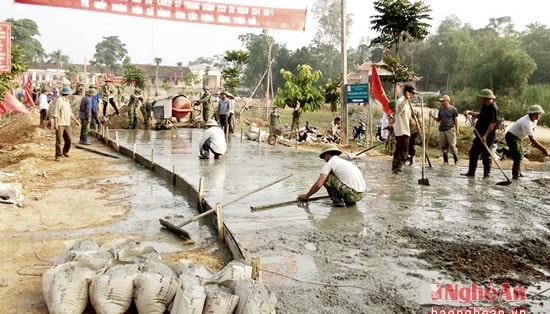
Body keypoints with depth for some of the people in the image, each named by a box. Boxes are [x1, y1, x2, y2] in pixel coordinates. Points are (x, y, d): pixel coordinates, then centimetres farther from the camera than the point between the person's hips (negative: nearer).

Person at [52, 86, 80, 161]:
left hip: (67, 124, 7)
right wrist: (55, 124, -19)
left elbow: (70, 113, 24)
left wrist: (76, 120, 23)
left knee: (68, 139, 9)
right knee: (58, 140, -5)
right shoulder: (59, 100, -10)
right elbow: (55, 113, -15)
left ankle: (65, 151, 31)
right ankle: (58, 156, 0)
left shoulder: (67, 101, 15)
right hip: (60, 124, -7)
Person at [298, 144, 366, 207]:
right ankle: (350, 201, 15)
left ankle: (338, 201, 0)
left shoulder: (329, 164, -1)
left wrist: (306, 196, 8)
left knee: (325, 177, 2)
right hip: (361, 194, 8)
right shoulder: (345, 161, 24)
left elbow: (318, 185, -8)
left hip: (352, 194, -8)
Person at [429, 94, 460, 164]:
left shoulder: (453, 109, -1)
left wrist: (457, 131, -3)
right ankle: (445, 161, 16)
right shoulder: (441, 109, 13)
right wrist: (432, 116, -1)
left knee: (452, 146, -6)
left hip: (450, 130, -5)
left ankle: (456, 160, 6)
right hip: (442, 130, 5)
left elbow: (456, 120, 0)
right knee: (443, 146, 6)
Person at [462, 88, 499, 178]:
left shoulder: (493, 108, -18)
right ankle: (471, 172, 19)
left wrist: (485, 136, -28)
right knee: (473, 153, 11)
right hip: (480, 135, 10)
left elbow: (493, 123, -24)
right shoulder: (484, 106, 12)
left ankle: (487, 174, 9)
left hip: (487, 137, -10)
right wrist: (470, 113, 11)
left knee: (485, 155, -2)